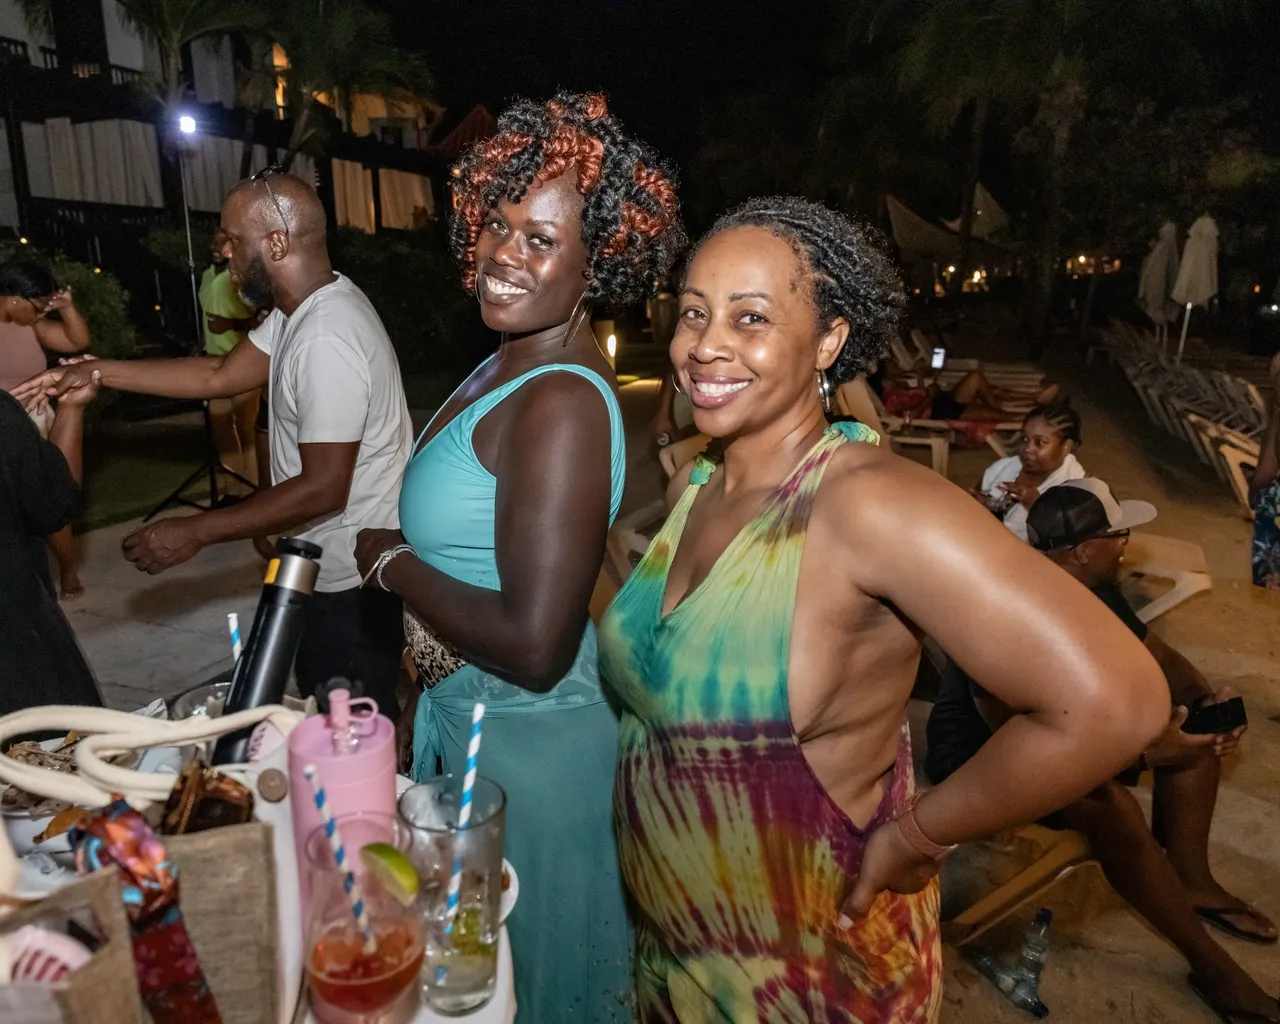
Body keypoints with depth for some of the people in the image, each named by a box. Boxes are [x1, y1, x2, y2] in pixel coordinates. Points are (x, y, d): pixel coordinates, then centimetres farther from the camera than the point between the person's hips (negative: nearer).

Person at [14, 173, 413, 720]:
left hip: (354, 581, -10)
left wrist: (194, 532, -18)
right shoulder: (303, 307, 5)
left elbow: (323, 489, -27)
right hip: (331, 569, 10)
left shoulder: (326, 340, -27)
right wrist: (98, 371, 8)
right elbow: (222, 374, 13)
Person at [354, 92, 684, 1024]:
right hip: (470, 711, 9)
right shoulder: (514, 360, 1)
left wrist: (392, 561, -18)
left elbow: (535, 648, -30)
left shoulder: (561, 404, -27)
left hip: (529, 733, -9)